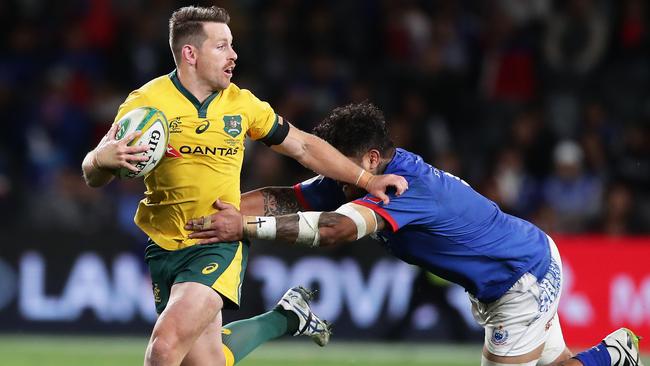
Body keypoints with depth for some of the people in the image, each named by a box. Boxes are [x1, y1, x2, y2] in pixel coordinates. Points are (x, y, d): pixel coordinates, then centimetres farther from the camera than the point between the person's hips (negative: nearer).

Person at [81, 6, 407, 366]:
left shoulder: (242, 104, 1)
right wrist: (104, 159, -29)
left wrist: (366, 180, 10)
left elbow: (303, 146, 14)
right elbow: (93, 176, -5)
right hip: (165, 249, 1)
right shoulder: (146, 102, -7)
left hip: (221, 245, -1)